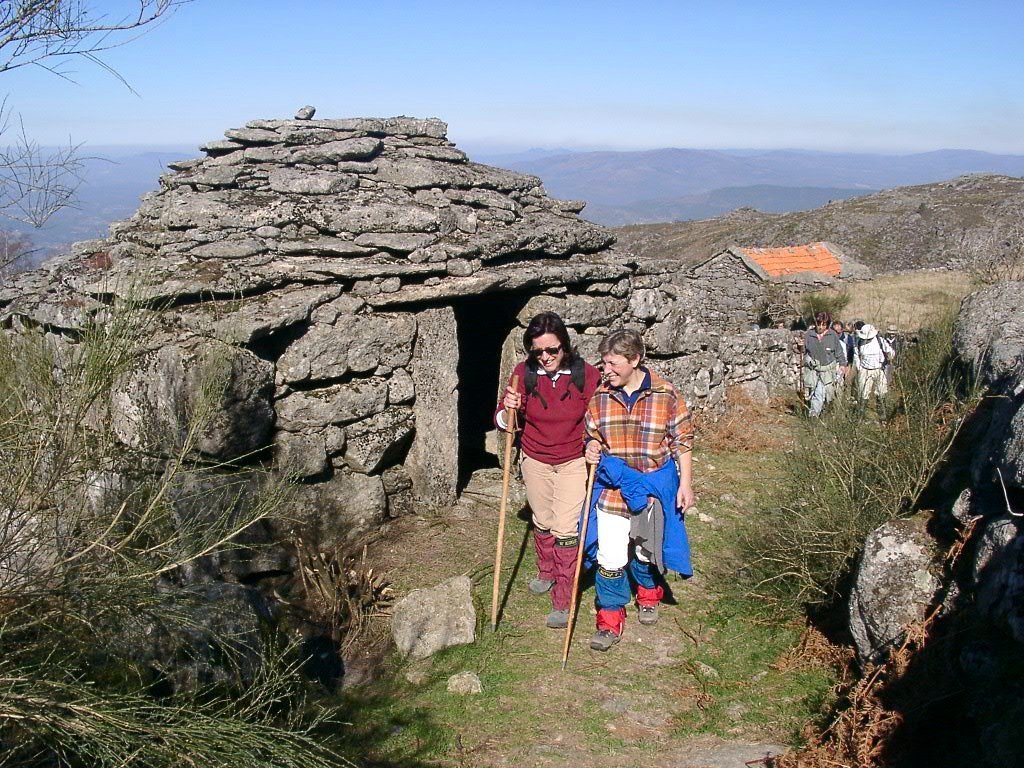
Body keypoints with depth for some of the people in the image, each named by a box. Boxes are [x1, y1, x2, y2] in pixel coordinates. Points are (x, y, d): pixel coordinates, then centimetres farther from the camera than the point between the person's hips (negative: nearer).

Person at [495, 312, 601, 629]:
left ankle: (562, 601, 7)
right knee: (542, 522, 20)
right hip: (535, 462, 3)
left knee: (565, 529, -5)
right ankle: (546, 573, 45)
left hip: (574, 463, -3)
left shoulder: (586, 374, -17)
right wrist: (508, 410, -27)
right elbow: (505, 422, -4)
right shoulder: (524, 373, -12)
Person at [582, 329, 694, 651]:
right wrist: (591, 449, -12)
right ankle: (610, 619, 13)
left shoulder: (665, 395, -10)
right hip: (612, 488, 1)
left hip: (653, 487, -1)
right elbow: (591, 436, 11)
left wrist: (685, 485, -4)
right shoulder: (599, 396, -4)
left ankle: (648, 593, 46)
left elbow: (682, 442, -2)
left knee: (646, 551, 17)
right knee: (610, 557, -3)